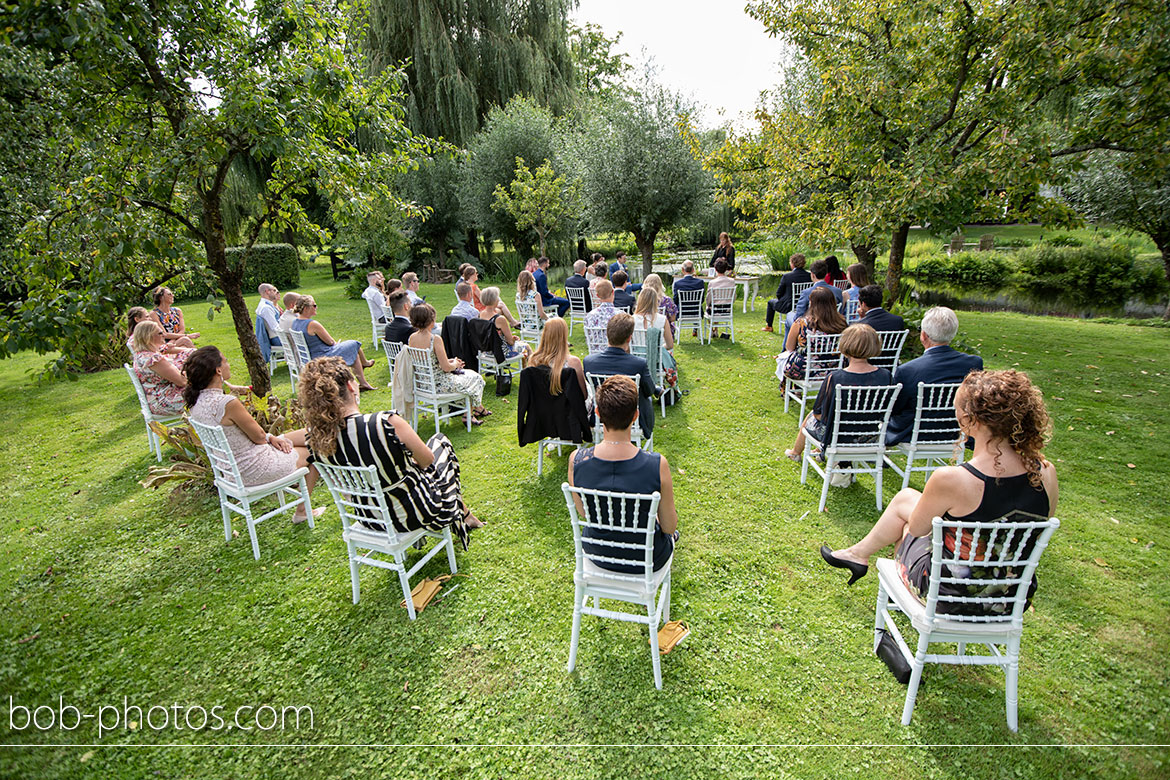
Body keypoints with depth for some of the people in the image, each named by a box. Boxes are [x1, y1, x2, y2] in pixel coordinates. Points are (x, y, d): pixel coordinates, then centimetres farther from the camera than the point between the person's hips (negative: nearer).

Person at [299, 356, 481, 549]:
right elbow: (427, 460, -16)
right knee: (441, 442, 22)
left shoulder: (316, 437, -15)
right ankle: (463, 514, 41)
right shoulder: (387, 423, -33)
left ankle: (464, 514, 44)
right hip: (414, 514, -5)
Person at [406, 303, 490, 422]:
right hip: (439, 384, -8)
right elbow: (446, 368, -21)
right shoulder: (435, 340, -24)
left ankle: (479, 408, 34)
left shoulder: (411, 338, -2)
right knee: (475, 378, 16)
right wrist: (455, 364, 1)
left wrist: (449, 362, 10)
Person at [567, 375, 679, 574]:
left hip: (596, 553, 2)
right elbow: (670, 527, -16)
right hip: (645, 561, -2)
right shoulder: (657, 465, -31)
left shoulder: (576, 460, -24)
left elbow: (583, 511, -5)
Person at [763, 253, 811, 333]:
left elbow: (779, 294, -10)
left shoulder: (787, 276, -19)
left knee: (771, 302, 24)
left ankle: (768, 326, 35)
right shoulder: (809, 276, -8)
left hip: (788, 307, -5)